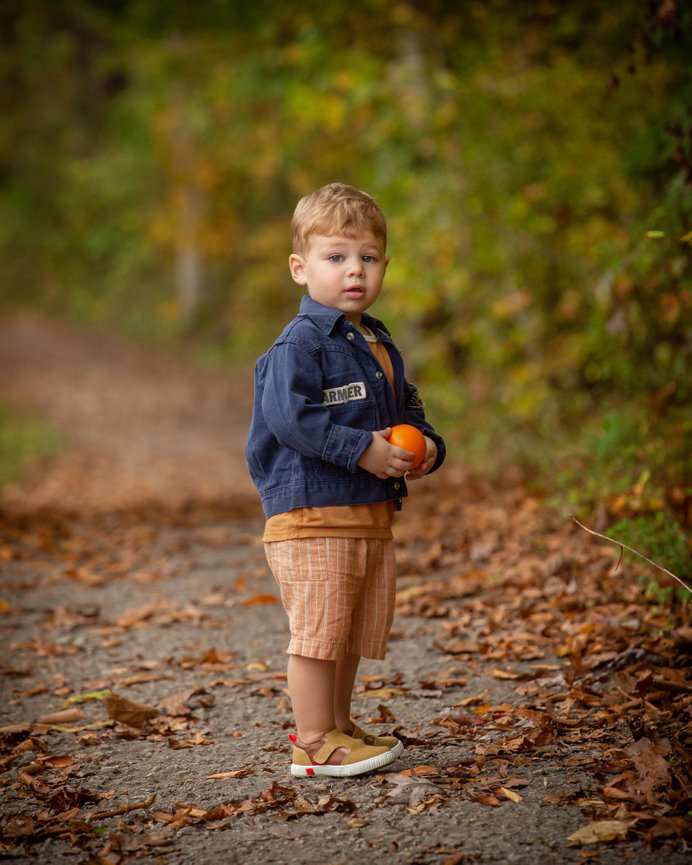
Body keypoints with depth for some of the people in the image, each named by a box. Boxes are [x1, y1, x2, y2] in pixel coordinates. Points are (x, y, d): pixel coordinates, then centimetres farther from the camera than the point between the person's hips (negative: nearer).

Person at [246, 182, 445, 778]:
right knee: (317, 630, -4)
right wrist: (360, 448, -24)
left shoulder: (380, 345, 17)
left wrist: (427, 445, 4)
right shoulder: (299, 344, -11)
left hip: (371, 516, 9)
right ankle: (315, 742, 4)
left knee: (353, 633, 17)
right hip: (312, 513, -9)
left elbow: (408, 408, 26)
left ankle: (336, 725, 31)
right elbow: (287, 416, -22)